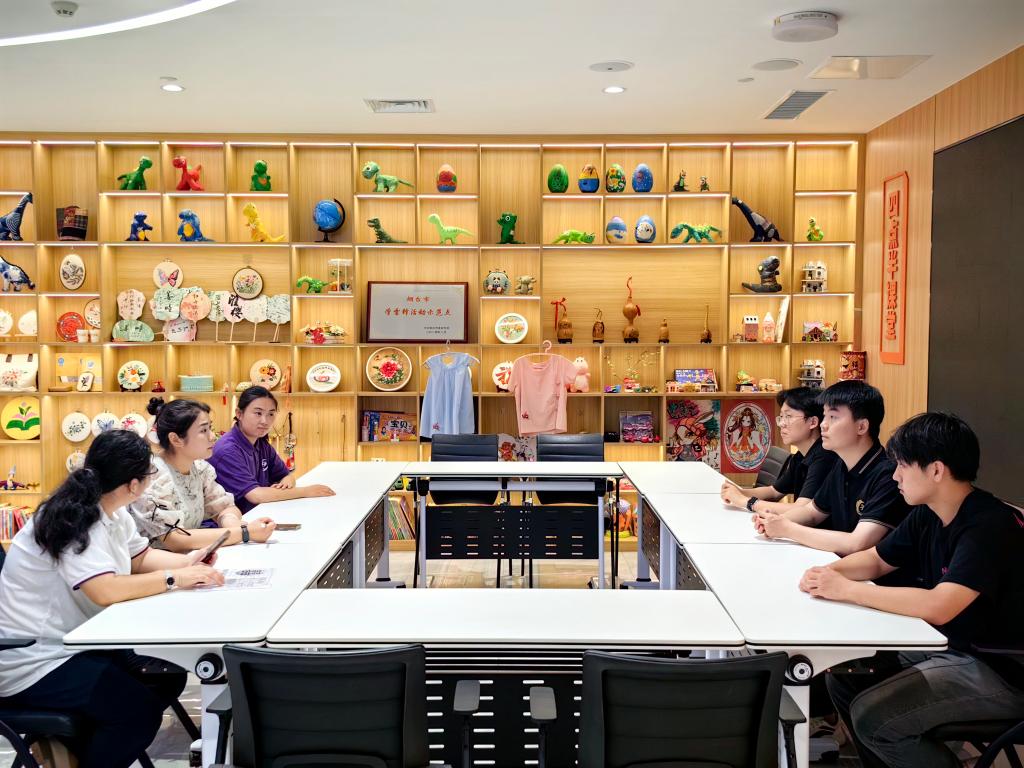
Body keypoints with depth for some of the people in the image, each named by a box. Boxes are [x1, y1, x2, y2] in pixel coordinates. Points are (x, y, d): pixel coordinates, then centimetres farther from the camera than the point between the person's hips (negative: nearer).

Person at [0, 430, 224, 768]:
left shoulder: (112, 513, 3)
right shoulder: (73, 522, -25)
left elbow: (142, 557, 15)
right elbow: (106, 591, -37)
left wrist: (185, 562, -4)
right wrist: (174, 578, -27)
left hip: (76, 644, 10)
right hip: (33, 663, -10)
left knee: (168, 678, 3)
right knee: (140, 710, -22)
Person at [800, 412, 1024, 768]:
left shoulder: (990, 525, -25)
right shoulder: (927, 516, 1)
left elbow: (939, 606, -35)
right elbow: (875, 560, 13)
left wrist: (846, 590, -27)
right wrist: (831, 571, -9)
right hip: (946, 647, 9)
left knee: (873, 715, -20)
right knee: (844, 676, 3)